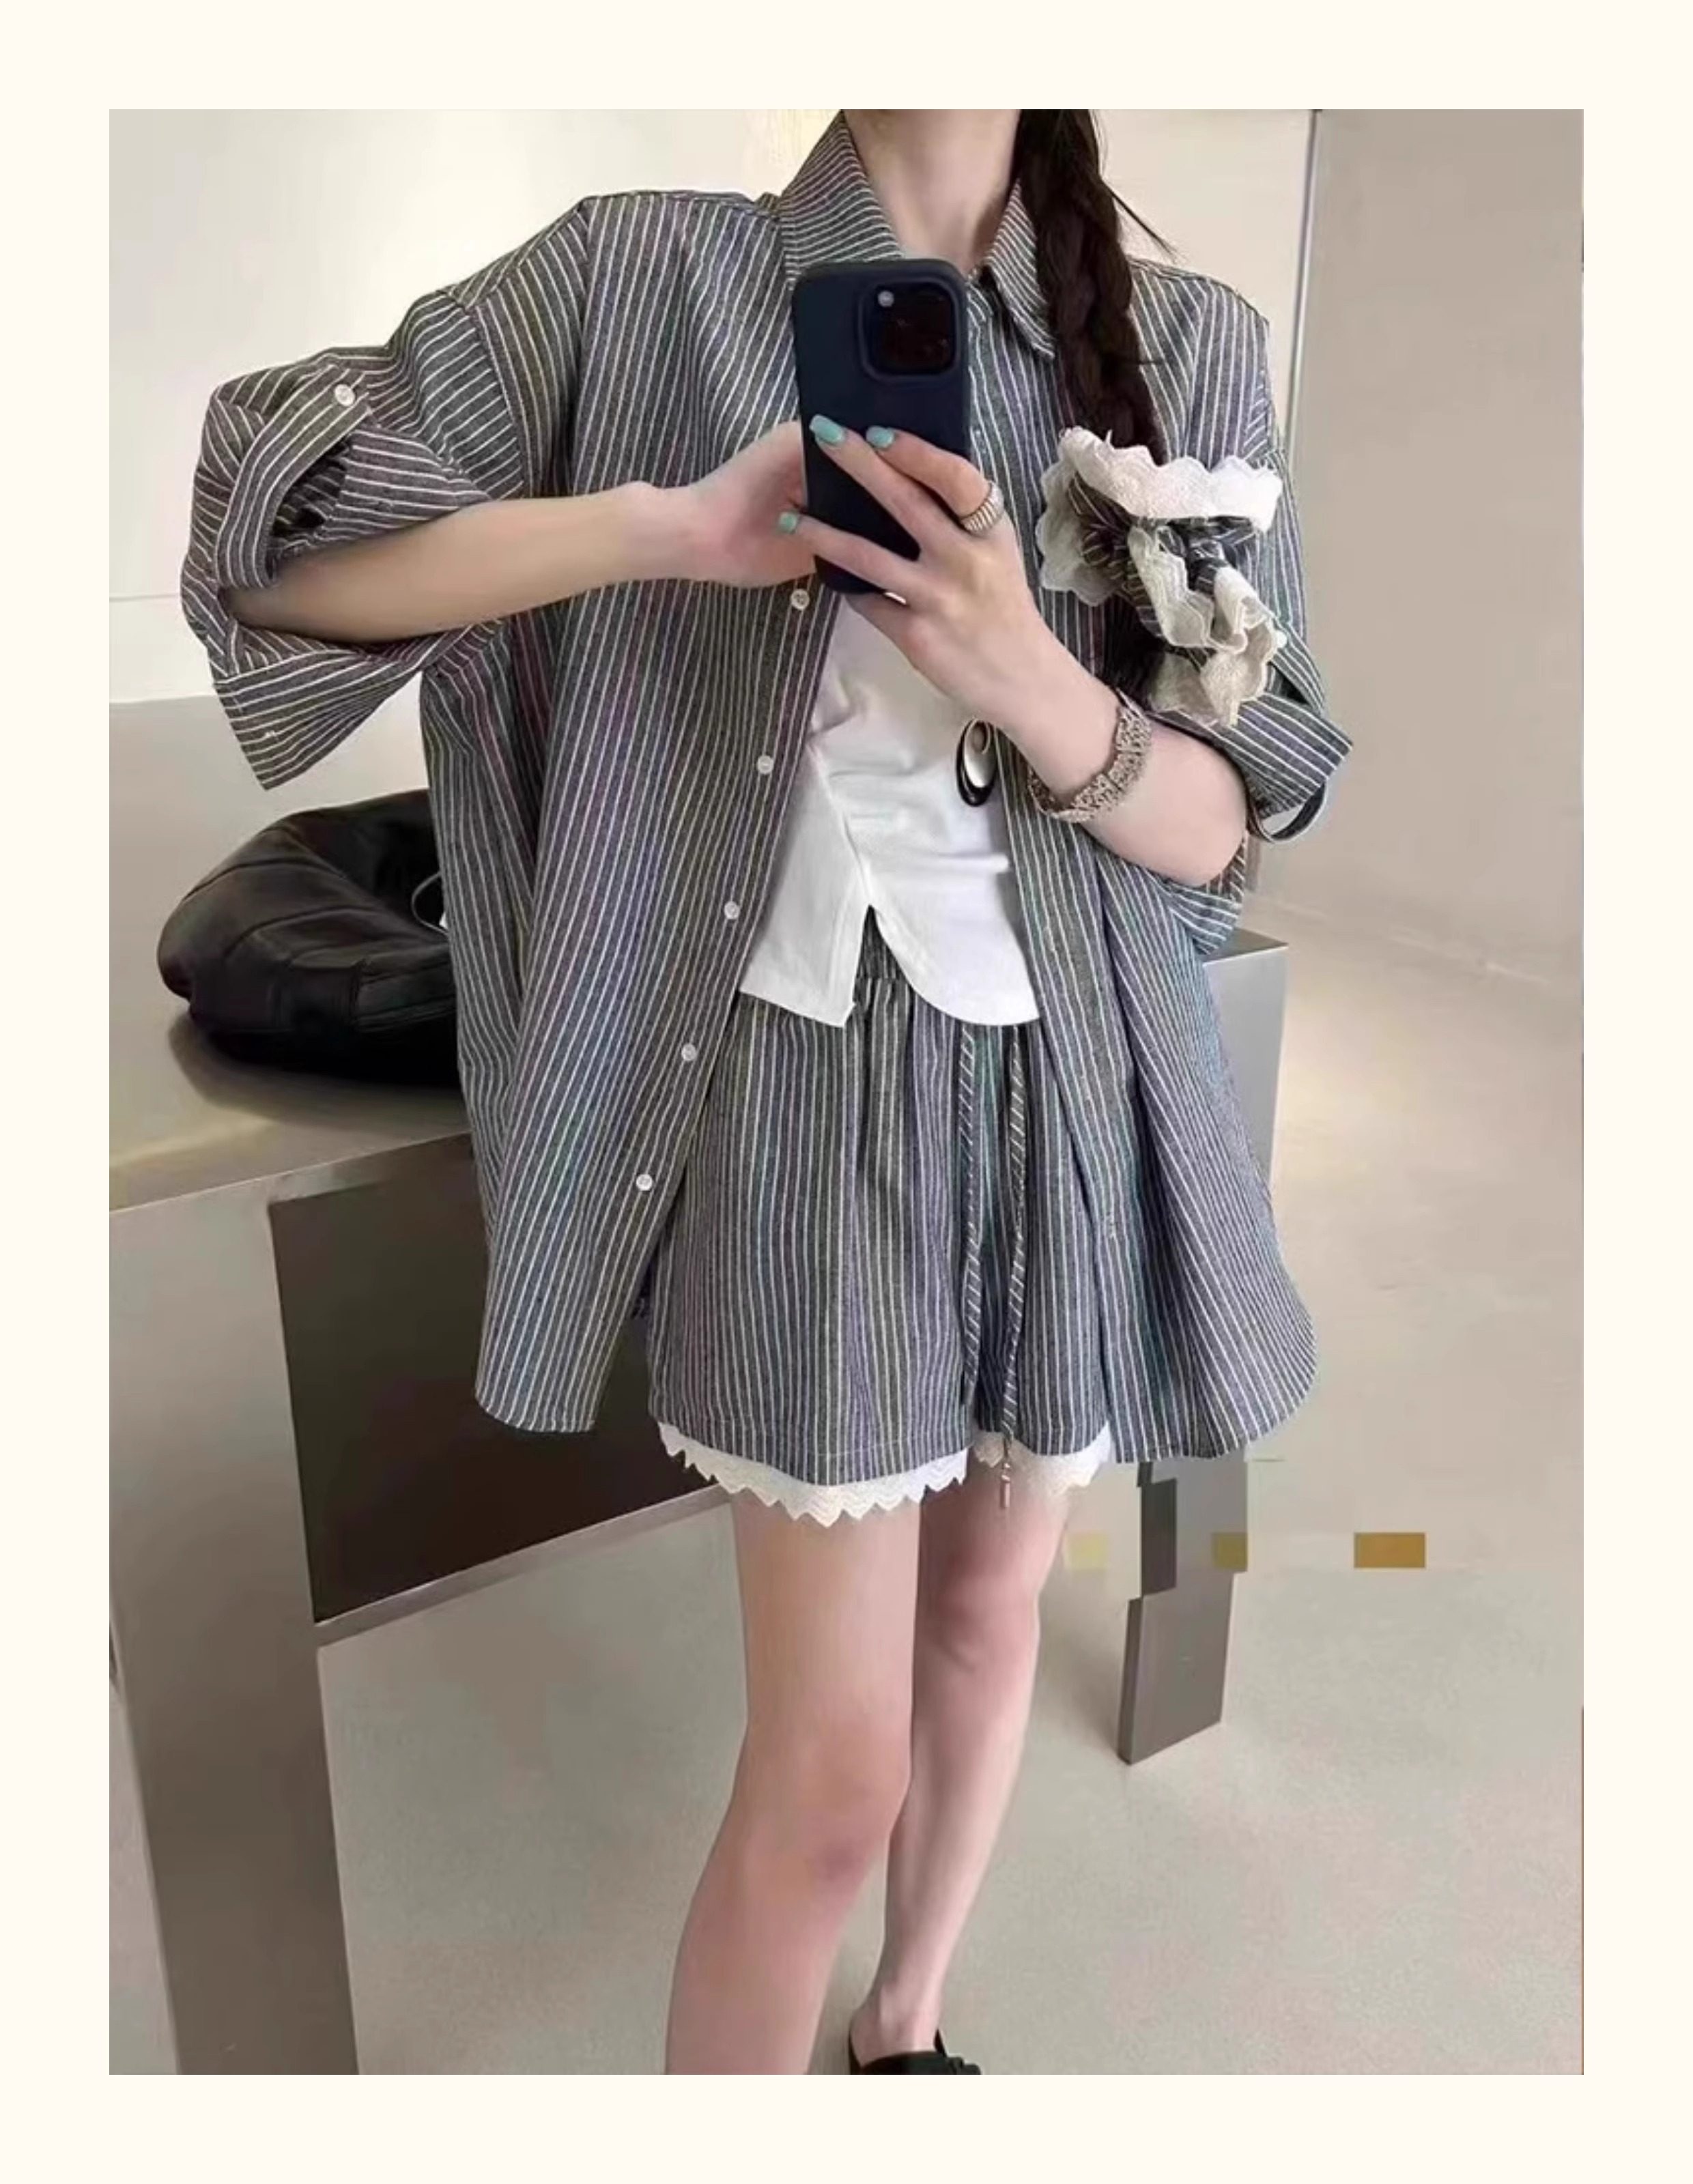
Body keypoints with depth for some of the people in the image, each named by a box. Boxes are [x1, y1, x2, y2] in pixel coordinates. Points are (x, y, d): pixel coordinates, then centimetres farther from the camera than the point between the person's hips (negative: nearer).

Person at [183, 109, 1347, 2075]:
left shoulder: (1189, 343, 2)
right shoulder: (648, 274, -2)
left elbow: (1230, 821, -1)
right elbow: (268, 536, -9)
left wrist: (1028, 680, -22)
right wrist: (670, 530, -22)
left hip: (1077, 1087, 4)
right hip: (812, 1078, -3)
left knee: (993, 1611, 20)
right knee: (835, 1765, 0)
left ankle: (908, 2028, 48)